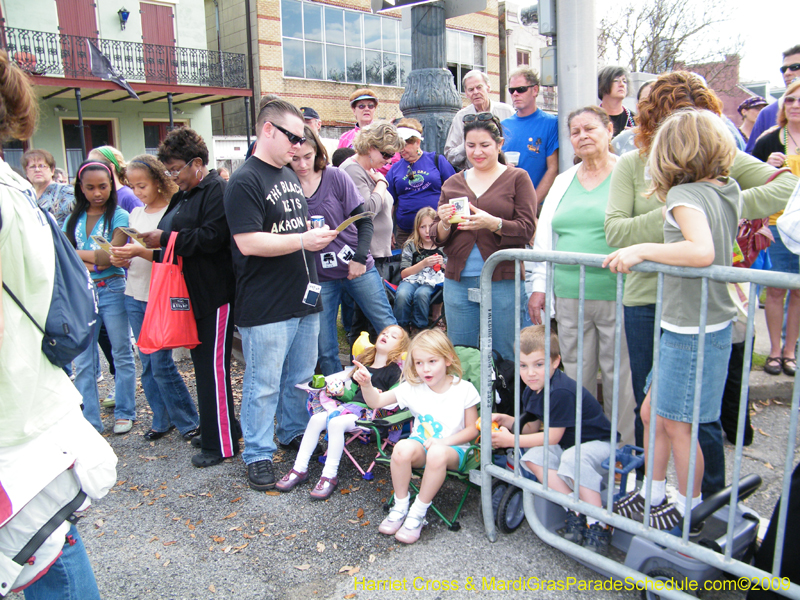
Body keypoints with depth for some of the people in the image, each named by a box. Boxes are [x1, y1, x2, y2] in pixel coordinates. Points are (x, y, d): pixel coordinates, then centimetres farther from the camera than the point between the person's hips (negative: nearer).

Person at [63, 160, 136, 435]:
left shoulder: (119, 216, -3)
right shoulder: (73, 219, 10)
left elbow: (110, 256, -13)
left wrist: (76, 253, -2)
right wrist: (86, 262, -15)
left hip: (112, 290, -4)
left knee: (122, 354, 7)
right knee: (83, 360, 6)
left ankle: (124, 412, 20)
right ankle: (89, 420, 16)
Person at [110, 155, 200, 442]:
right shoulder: (136, 214, 13)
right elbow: (133, 252, 18)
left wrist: (141, 252, -25)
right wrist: (122, 259, -4)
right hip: (134, 295, 7)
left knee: (161, 364, -6)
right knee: (148, 365, 10)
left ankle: (188, 420, 9)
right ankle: (162, 420, 23)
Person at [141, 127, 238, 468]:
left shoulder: (217, 190, -11)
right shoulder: (183, 195, 19)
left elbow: (211, 237, -23)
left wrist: (166, 239, -16)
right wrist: (153, 241, 6)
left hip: (215, 295, -10)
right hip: (192, 293, 10)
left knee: (213, 366, -5)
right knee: (202, 363, 15)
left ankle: (221, 443, 6)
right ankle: (212, 429, 28)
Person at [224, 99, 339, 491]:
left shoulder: (290, 175, 16)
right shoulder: (245, 182, -12)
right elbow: (249, 242, -21)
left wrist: (318, 233, 12)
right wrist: (303, 240, -22)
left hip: (304, 298, 8)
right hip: (265, 308, -8)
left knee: (301, 377, 18)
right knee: (264, 385, 3)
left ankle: (295, 434, 37)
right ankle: (258, 455, 17)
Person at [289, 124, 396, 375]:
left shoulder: (335, 177, -4)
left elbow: (364, 220, -2)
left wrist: (360, 257, -12)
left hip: (358, 268, 0)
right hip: (318, 277, 0)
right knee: (324, 350, 4)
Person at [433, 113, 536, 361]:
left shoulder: (518, 178, 4)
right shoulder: (452, 183, 13)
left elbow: (526, 229, -6)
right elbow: (438, 238, 11)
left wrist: (493, 223, -24)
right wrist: (444, 224, -12)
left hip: (504, 282, -3)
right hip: (458, 282, 3)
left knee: (505, 358, 2)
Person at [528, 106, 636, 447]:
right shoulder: (563, 182, 16)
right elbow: (545, 237, 17)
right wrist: (539, 285, 12)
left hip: (616, 295, -4)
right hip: (569, 296, 5)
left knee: (619, 377, 2)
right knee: (576, 375, 11)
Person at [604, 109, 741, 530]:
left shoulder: (684, 195, -18)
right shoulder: (729, 191, 6)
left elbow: (702, 250, -35)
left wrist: (641, 250, -27)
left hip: (691, 332, -9)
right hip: (714, 324, 9)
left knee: (677, 426, 8)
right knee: (652, 412, 18)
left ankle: (688, 510, 26)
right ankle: (652, 495, 33)